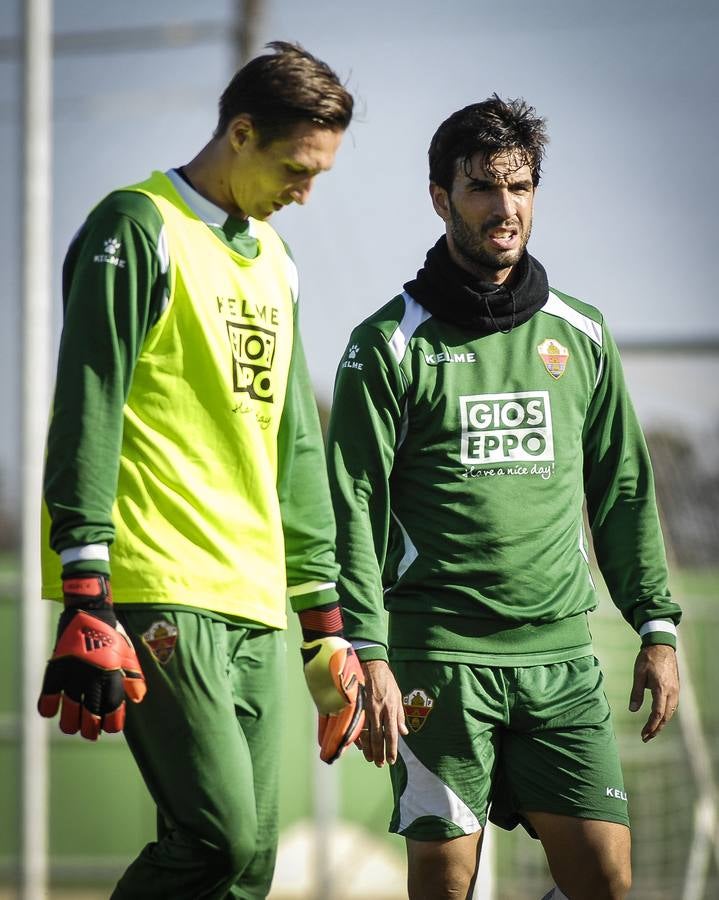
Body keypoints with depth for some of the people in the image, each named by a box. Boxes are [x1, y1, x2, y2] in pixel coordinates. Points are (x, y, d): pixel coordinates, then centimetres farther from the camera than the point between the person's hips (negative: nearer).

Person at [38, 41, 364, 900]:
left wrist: (324, 620, 21)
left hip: (253, 605, 8)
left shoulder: (272, 259, 21)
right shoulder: (139, 231, -4)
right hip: (157, 594, -8)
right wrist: (86, 600, -18)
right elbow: (86, 417, -10)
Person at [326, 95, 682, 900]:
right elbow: (353, 511, -4)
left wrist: (657, 627, 12)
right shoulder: (390, 346, 0)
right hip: (439, 657, -3)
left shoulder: (581, 336, 13)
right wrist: (369, 658, -13)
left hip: (562, 656, 3)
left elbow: (623, 492, 18)